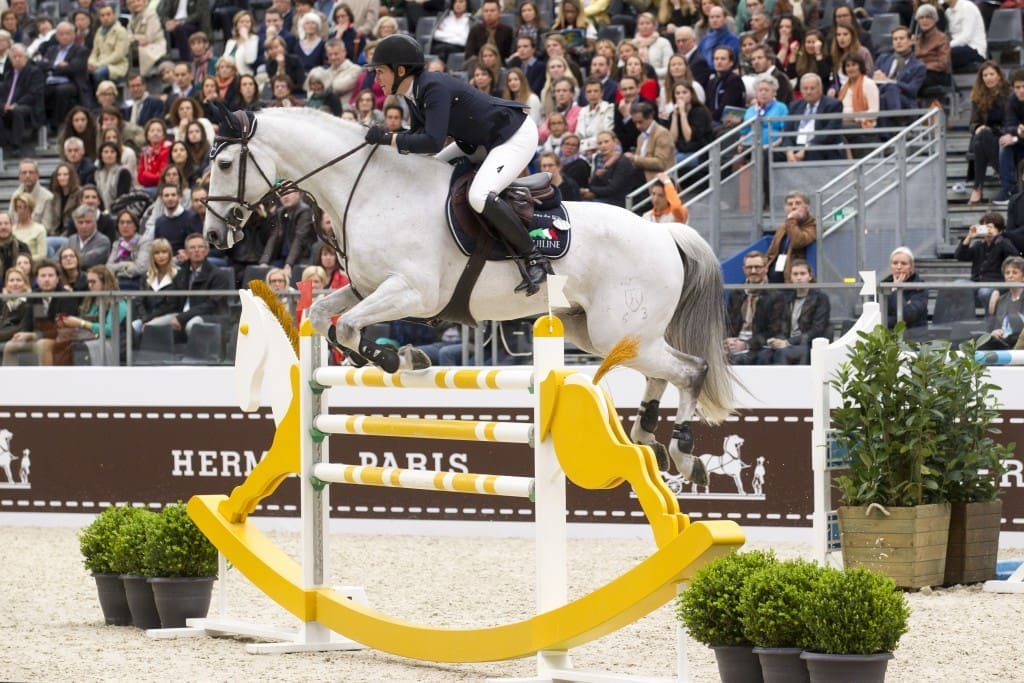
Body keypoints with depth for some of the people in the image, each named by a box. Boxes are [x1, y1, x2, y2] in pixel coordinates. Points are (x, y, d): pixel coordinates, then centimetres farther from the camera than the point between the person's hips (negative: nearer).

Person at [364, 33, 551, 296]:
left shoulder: (434, 88, -27)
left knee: (479, 197, -29)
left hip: (517, 136, -11)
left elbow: (433, 142, -36)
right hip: (482, 140, 11)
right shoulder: (415, 95, 2)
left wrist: (389, 138, -29)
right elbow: (420, 135, 13)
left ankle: (534, 260, -17)